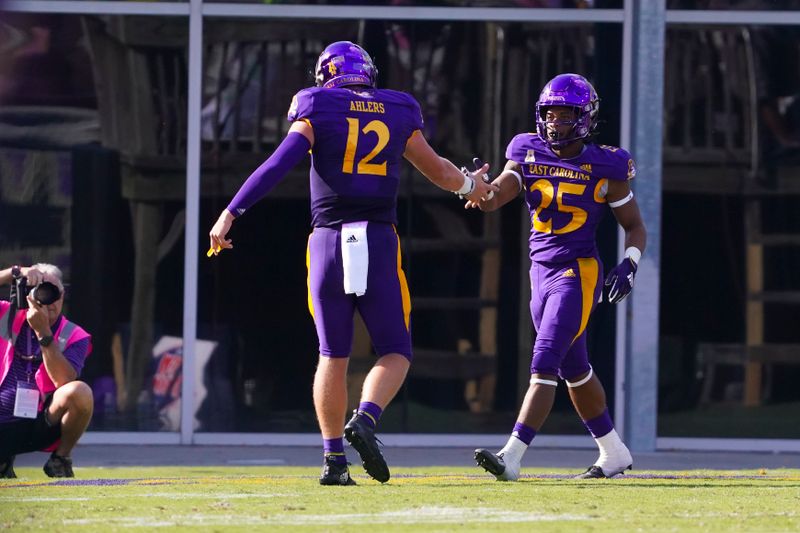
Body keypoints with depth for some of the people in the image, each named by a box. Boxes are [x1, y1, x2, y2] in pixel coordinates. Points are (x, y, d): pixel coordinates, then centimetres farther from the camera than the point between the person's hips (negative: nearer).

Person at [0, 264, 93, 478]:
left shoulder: (75, 337, -3)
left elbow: (64, 382, -20)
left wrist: (43, 332, -25)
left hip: (43, 424, -2)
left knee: (80, 392, -33)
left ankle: (60, 458, -6)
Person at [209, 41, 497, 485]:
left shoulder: (317, 112, 2)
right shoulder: (397, 114, 10)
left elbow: (278, 166, -10)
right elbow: (437, 170, 23)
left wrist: (230, 214, -10)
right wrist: (470, 185, 43)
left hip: (328, 244, 0)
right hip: (378, 244, 0)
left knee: (333, 356, 9)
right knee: (395, 352, 9)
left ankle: (334, 459, 4)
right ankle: (365, 420, -18)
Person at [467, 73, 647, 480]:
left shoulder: (604, 167, -5)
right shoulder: (528, 154, 4)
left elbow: (635, 226, 5)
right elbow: (497, 197, -11)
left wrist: (629, 264, -13)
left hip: (577, 273, -6)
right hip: (541, 273, 6)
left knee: (545, 365, -16)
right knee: (574, 370, 17)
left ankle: (512, 456, -23)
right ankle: (613, 452, 33)